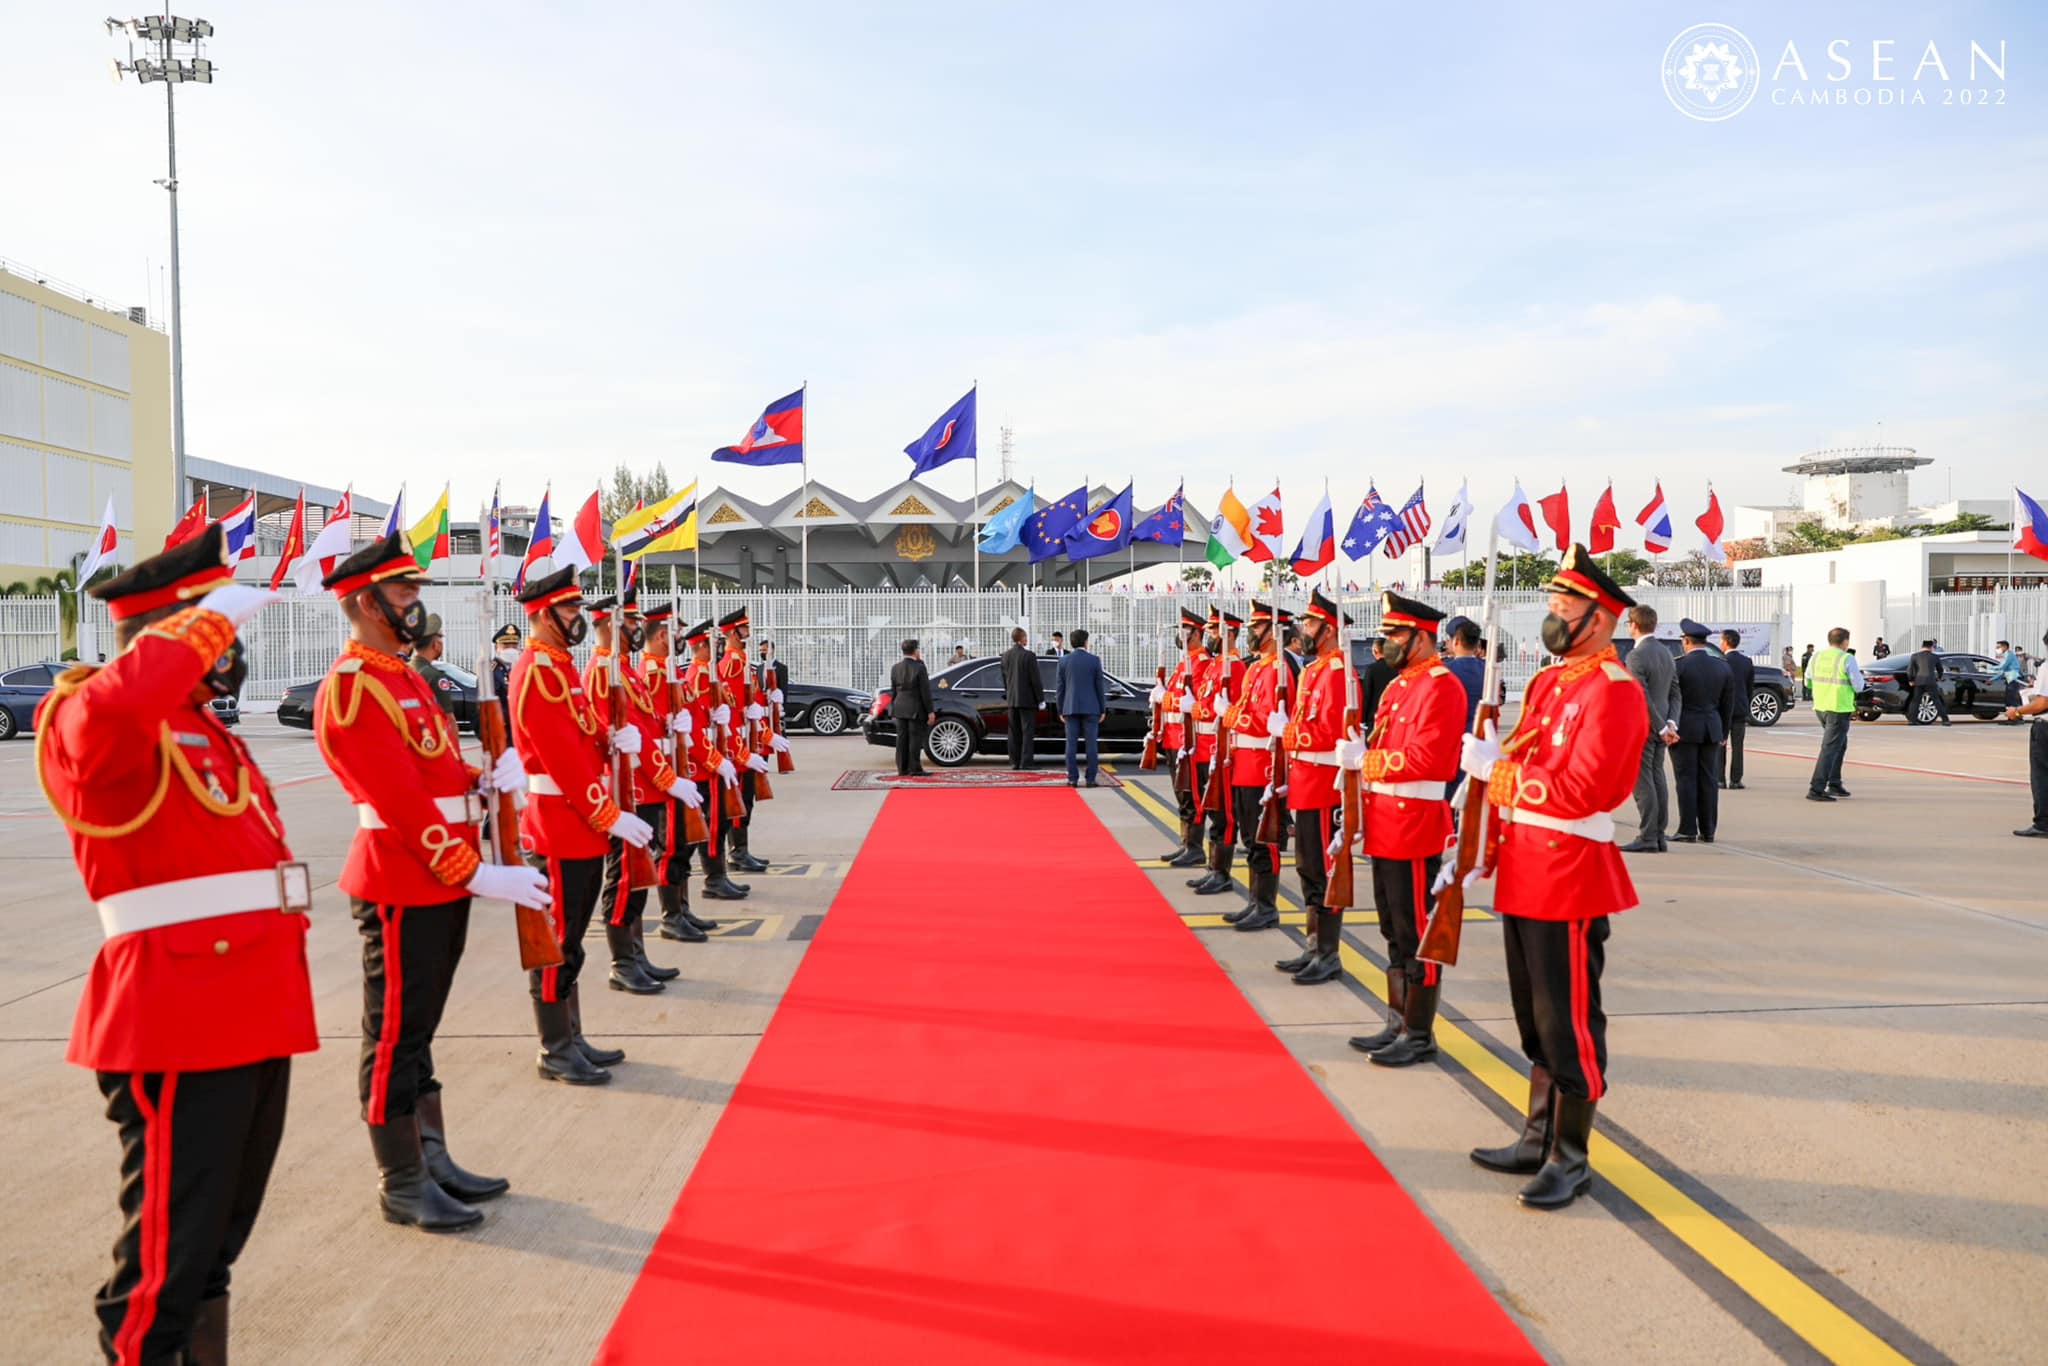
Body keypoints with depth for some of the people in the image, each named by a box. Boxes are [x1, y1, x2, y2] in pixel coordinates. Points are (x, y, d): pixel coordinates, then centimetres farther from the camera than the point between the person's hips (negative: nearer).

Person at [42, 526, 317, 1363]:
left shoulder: (202, 727, 18)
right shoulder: (97, 718, -10)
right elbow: (108, 707, -37)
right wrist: (210, 620, -25)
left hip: (252, 1009, 9)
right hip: (181, 1017, -9)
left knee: (216, 1239, 21)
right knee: (168, 1256, -1)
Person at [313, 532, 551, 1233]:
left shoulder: (406, 675, 15)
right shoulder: (351, 688, -16)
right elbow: (401, 801, -22)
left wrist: (490, 777, -4)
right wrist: (478, 875, -23)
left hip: (443, 882, 9)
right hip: (403, 889, -9)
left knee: (416, 1029, 17)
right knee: (395, 1036, 2)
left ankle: (432, 1161, 28)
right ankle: (403, 1187, 14)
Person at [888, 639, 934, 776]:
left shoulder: (895, 668, 3)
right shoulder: (919, 668, -13)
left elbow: (893, 691, 10)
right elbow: (925, 691, -13)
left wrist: (894, 708, 19)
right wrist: (930, 711, -8)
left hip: (900, 709, 5)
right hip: (915, 710, -5)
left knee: (902, 739, 9)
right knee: (915, 738, -1)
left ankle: (902, 769, 12)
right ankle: (914, 769, -1)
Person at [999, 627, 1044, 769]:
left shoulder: (1005, 655, 5)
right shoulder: (1029, 656, -14)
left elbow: (1004, 677, 12)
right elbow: (1035, 679, -12)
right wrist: (1040, 699, -5)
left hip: (1012, 699, 6)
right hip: (1027, 699, -6)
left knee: (1014, 732, 10)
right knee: (1028, 731, -2)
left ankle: (1015, 762, 11)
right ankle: (1026, 762, -5)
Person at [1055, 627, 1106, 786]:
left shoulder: (1064, 660, 1)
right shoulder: (1094, 660, -3)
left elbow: (1059, 688, 3)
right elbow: (1099, 687, -1)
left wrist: (1060, 710, 10)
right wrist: (1102, 710, 7)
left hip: (1070, 708, 1)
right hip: (1090, 708, -1)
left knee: (1072, 744, 3)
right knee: (1090, 744, 2)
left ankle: (1072, 778, 2)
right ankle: (1090, 779, 1)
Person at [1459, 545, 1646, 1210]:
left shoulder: (1614, 692, -16)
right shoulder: (1548, 683, 13)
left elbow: (1579, 791, -23)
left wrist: (1495, 769, -17)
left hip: (1570, 878, -9)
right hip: (1525, 874, 9)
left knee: (1569, 1022, 1)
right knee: (1535, 1018, 18)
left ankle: (1570, 1160, 14)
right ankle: (1538, 1140, 31)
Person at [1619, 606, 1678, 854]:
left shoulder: (1636, 656, -16)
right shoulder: (1666, 653, 12)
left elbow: (1642, 698, -20)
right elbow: (1675, 693, 11)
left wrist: (1663, 728, -14)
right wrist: (1671, 723, 1)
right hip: (1659, 729, 9)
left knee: (1643, 783, -6)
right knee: (1657, 780, 11)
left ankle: (1647, 838, -5)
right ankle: (1659, 836, 14)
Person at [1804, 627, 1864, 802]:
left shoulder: (1817, 656, 5)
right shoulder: (1847, 659, -12)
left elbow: (1808, 682, 12)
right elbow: (1858, 686, -8)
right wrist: (1858, 675, 11)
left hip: (1820, 707, 7)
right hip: (1839, 709, -7)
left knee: (1840, 744, 24)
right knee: (1830, 748, -7)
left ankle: (1834, 785, 25)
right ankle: (1815, 790, -12)